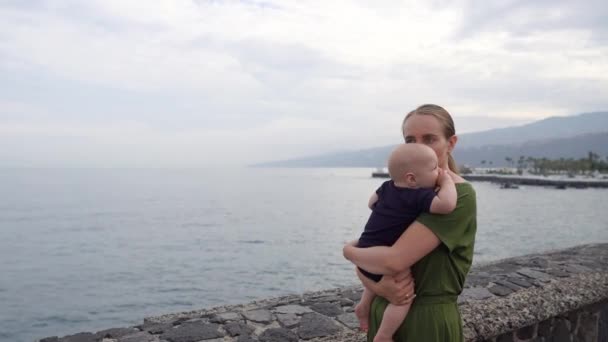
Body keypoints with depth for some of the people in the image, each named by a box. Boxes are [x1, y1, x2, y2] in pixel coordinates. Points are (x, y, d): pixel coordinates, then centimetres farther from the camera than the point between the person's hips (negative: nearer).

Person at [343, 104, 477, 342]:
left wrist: (349, 250, -9)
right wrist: (378, 286, -19)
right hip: (384, 312, 6)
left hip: (429, 320, -6)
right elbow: (364, 262, 2)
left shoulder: (459, 196, -18)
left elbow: (394, 260, -27)